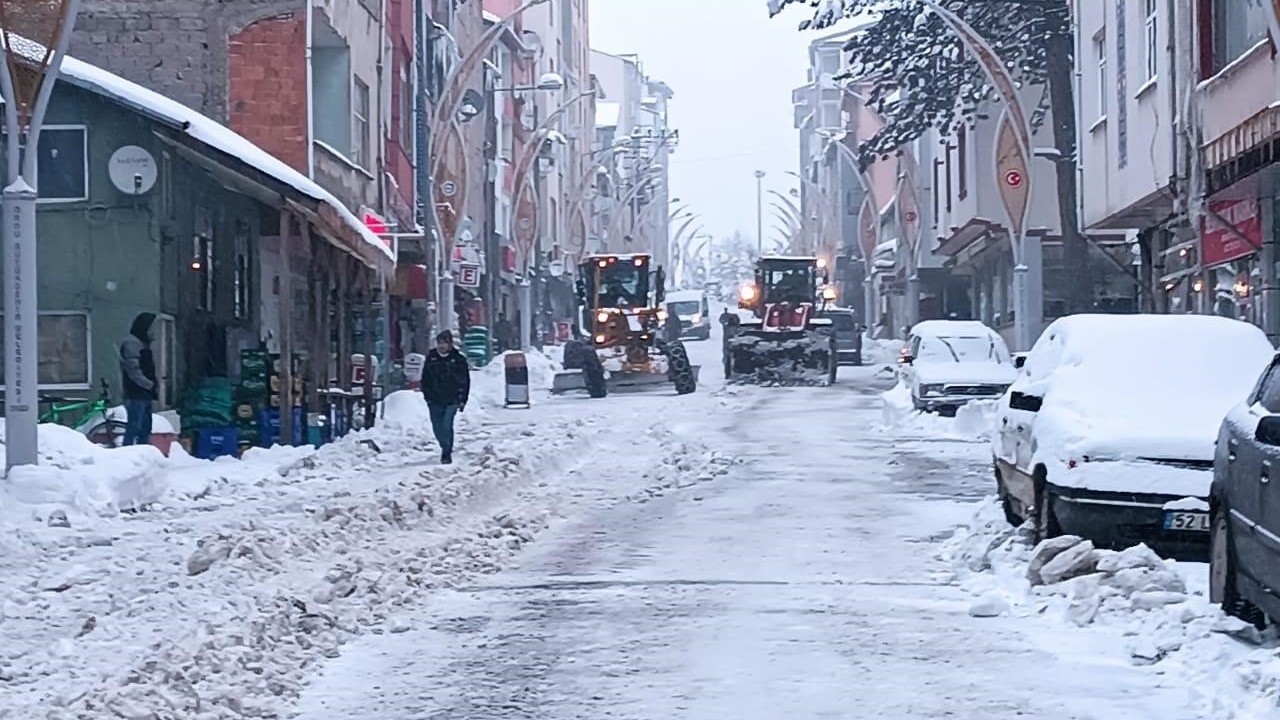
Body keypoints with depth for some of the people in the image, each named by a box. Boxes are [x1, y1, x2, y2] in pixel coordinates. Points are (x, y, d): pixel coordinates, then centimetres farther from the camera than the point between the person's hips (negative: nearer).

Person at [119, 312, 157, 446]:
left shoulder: (143, 344, 20)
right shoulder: (131, 343, -11)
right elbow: (134, 371, -19)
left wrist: (152, 385, 8)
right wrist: (150, 385, -16)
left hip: (144, 395, 10)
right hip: (135, 396, -10)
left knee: (145, 430, 12)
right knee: (133, 429, -11)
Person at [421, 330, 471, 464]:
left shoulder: (458, 359, 0)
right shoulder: (431, 358, 7)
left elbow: (465, 381, 5)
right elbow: (425, 380, 13)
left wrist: (462, 400, 1)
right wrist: (428, 396, 4)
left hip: (451, 400, -3)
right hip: (435, 401, 3)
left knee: (446, 425, -16)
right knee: (437, 428, 7)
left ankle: (447, 453, -7)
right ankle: (446, 448, 31)